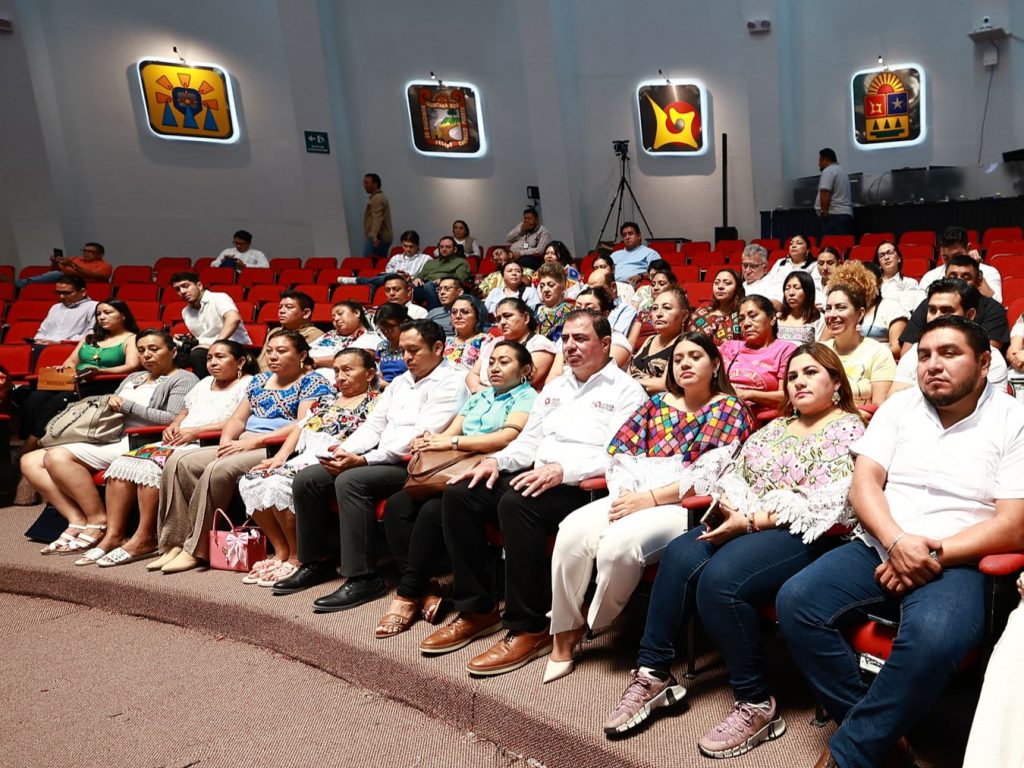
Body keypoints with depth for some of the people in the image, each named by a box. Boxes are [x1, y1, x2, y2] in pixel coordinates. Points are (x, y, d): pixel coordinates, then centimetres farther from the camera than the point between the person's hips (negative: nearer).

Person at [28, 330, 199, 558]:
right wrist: (110, 404, 2)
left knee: (58, 457, -26)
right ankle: (77, 520, -12)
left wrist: (127, 406, -9)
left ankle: (98, 521, -18)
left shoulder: (183, 379, 1)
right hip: (109, 439, 9)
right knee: (30, 462, -3)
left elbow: (172, 419, -14)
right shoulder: (133, 378, 28)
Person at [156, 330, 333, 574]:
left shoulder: (312, 383, -1)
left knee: (219, 469, -31)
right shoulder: (259, 380, 23)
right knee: (179, 462, -11)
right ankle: (176, 543, -12)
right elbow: (237, 419, 21)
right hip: (244, 446, 8)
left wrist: (253, 441, -18)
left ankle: (197, 549, -20)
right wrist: (227, 441, -3)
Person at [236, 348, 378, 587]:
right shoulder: (326, 401, 29)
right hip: (302, 458, 8)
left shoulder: (374, 402, 6)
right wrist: (280, 457, 7)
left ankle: (297, 556, -14)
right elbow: (299, 427, 22)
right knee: (249, 481, -12)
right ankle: (281, 550, -4)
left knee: (278, 483, -30)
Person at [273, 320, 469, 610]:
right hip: (382, 458, 9)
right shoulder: (400, 382, 21)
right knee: (306, 479, -3)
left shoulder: (451, 381, -8)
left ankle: (363, 578, -24)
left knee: (351, 481, -32)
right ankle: (317, 562, 10)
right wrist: (344, 451, -4)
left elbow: (421, 436, -18)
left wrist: (363, 460, -21)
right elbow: (373, 425, 17)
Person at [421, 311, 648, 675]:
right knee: (459, 495, -12)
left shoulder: (625, 391, 0)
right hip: (536, 476, 8)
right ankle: (477, 609, -2)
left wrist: (562, 470, -26)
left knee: (516, 504, -36)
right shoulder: (554, 387, 24)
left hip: (582, 485, -8)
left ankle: (529, 628, -23)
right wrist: (497, 460, 3)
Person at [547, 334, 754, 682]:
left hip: (687, 506, -5)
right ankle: (564, 633, -10)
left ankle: (592, 625, -3)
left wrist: (649, 498, -17)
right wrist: (626, 492, -9)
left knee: (619, 543, -32)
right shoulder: (658, 403, 19)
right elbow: (620, 451, 12)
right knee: (573, 530, -22)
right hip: (637, 495, 5)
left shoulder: (729, 409, 2)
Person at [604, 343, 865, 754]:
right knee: (679, 555, -21)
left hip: (804, 535, -7)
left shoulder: (848, 429, 0)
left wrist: (752, 521, -18)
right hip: (746, 525, 7)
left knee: (720, 578, -31)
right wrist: (736, 510, -7)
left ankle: (756, 703, -16)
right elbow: (733, 470, 15)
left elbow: (825, 503, -14)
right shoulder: (776, 427, 23)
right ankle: (652, 673, -14)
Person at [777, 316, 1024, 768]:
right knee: (795, 602, -21)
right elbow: (863, 484, 3)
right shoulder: (899, 406, 11)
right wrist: (897, 542, -16)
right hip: (879, 548, 4)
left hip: (957, 563, -4)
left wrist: (932, 557, -16)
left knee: (933, 638, -36)